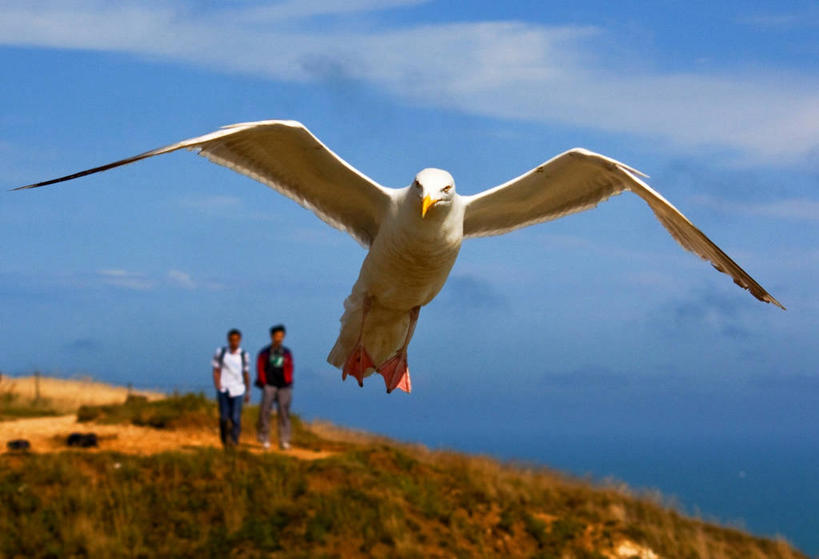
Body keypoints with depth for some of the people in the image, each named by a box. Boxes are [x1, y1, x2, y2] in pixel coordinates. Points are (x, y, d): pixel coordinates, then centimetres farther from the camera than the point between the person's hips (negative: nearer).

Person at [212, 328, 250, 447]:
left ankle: (233, 441, -6)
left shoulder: (244, 355, 5)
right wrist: (218, 386, -7)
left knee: (235, 417, -9)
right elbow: (216, 371, 5)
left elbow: (246, 374, 12)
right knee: (224, 417, 1)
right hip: (223, 390, 0)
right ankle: (224, 442, 14)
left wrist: (248, 392, 14)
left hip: (238, 390, 0)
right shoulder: (220, 352, 3)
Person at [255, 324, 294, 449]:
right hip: (269, 386, -2)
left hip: (284, 386, 2)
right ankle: (264, 439, 1)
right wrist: (263, 383, -4)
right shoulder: (264, 353, 4)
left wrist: (288, 382, 2)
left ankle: (284, 441, 2)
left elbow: (290, 369, 14)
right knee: (265, 410, -8)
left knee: (284, 412, 0)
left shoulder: (287, 353, 11)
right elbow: (260, 368, 4)